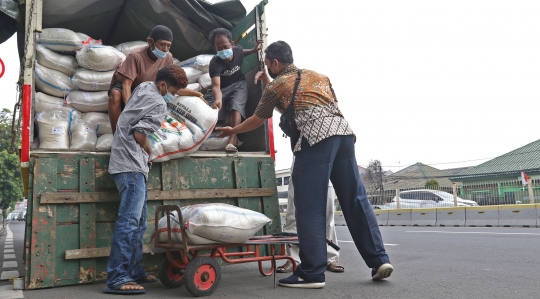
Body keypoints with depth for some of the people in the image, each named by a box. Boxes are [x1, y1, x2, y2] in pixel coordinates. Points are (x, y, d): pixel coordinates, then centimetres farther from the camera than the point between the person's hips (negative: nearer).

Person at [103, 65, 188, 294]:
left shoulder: (144, 87, 15)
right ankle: (116, 278, -15)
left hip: (129, 163, 10)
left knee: (138, 221, 12)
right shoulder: (159, 103, -12)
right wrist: (150, 153, 0)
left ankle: (135, 271, 17)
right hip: (131, 165, -10)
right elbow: (139, 134, -17)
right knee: (129, 221, -14)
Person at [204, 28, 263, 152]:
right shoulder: (215, 63, -30)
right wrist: (218, 99, -64)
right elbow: (216, 86, -44)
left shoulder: (238, 49, -16)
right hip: (222, 88, 0)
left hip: (238, 83, 1)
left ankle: (233, 139, -36)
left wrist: (253, 50, 0)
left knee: (237, 106, -27)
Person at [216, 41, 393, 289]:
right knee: (355, 199, 8)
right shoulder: (318, 76, 28)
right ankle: (379, 260, 9)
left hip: (315, 138, -6)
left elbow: (257, 120, 24)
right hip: (343, 132, 6)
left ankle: (312, 273, 0)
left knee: (310, 207, -2)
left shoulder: (276, 85, 13)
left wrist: (232, 131, 41)